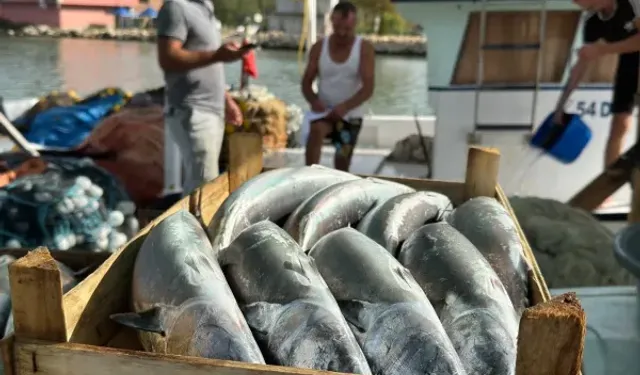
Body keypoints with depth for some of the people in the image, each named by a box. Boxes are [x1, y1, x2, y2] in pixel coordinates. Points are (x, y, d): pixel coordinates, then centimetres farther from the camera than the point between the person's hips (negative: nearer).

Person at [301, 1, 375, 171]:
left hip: (350, 117, 0)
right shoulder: (319, 47, -2)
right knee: (316, 129, -34)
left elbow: (368, 88, -16)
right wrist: (313, 100, -22)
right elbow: (306, 82, 1)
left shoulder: (364, 49, -7)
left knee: (342, 165, 7)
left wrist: (344, 107, -33)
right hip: (324, 112, 0)